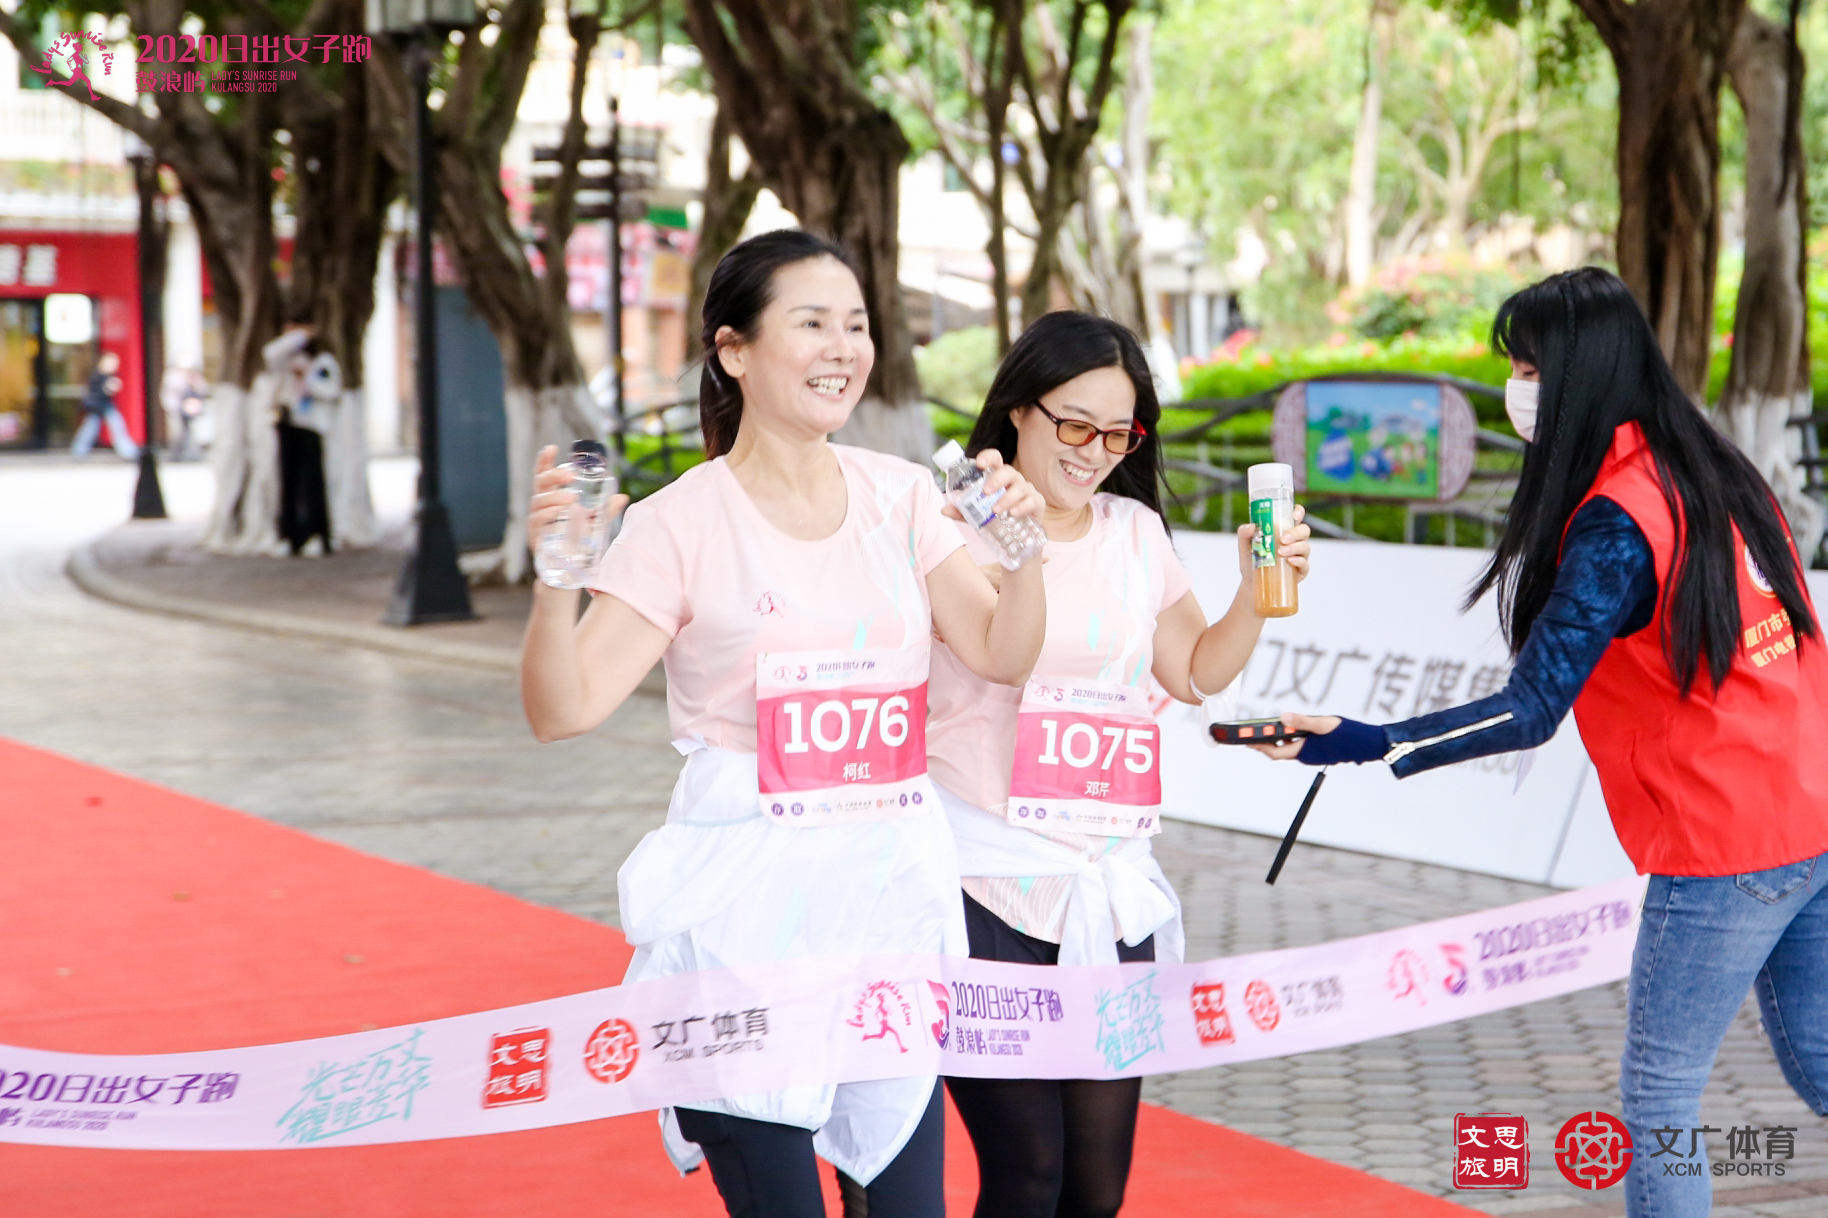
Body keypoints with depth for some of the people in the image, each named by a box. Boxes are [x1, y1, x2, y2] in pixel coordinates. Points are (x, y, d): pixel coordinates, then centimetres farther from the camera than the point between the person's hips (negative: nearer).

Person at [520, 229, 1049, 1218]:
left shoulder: (899, 496, 8)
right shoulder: (682, 524, -6)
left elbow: (1002, 657, 5)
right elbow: (562, 711, -12)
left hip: (892, 893, 4)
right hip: (748, 904, -4)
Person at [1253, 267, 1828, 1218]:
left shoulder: (1616, 527, -18)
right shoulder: (1714, 471, 8)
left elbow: (1529, 713, -24)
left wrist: (1360, 745, -30)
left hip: (1724, 851, -9)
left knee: (1657, 1101, 1)